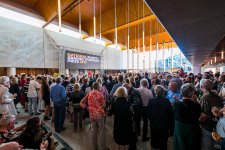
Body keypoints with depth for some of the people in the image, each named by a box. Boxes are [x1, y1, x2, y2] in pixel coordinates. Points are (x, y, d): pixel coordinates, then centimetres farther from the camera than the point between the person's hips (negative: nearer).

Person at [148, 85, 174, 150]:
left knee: (154, 143, 22)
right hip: (164, 126, -1)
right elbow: (171, 115, -11)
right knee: (163, 144, 19)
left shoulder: (151, 101, -17)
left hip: (154, 125, 1)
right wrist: (171, 128, 3)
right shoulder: (167, 101, -20)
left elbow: (148, 113, -6)